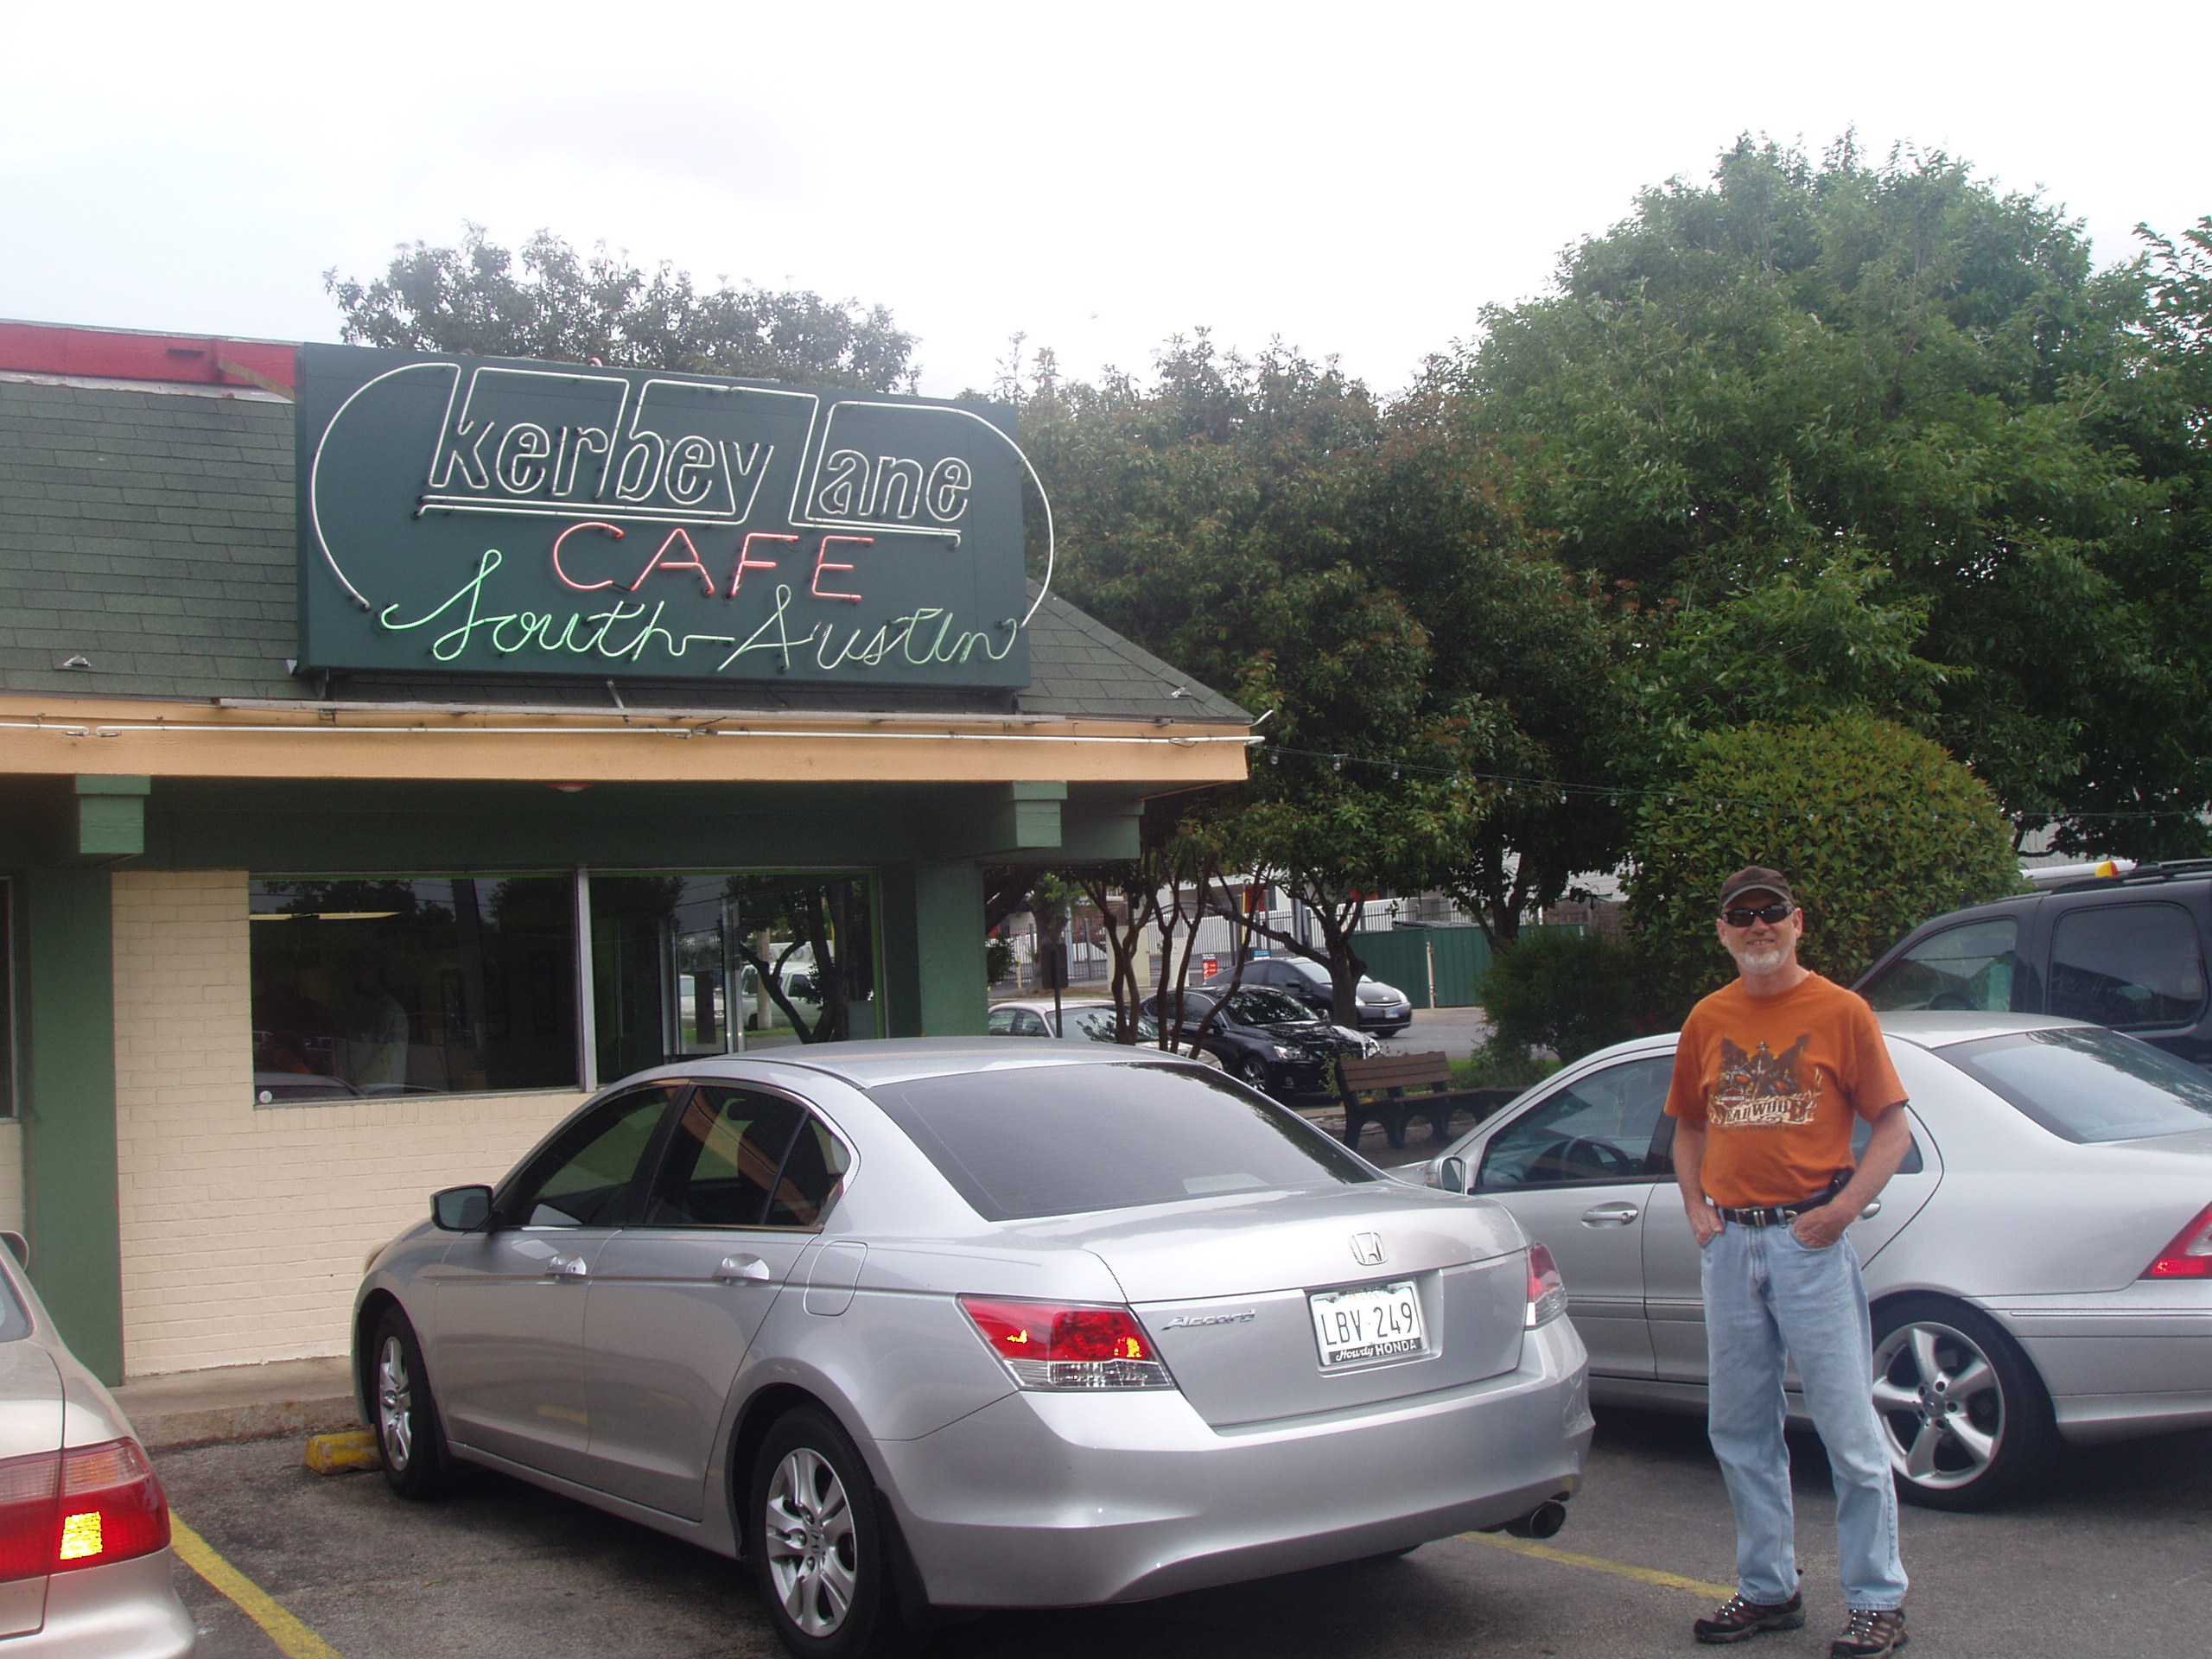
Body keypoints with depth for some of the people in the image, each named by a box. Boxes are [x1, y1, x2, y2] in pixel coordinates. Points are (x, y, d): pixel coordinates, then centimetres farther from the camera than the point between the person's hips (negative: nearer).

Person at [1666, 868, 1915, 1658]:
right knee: (1738, 1429, 11)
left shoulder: (1840, 1012, -2)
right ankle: (1769, 1588, 24)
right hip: (1729, 1242, 5)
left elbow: (1893, 1127, -3)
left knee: (1848, 1427, -2)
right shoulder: (1708, 1020, 11)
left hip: (1809, 1240, -5)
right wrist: (1696, 1206, 7)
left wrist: (1845, 1207, -15)